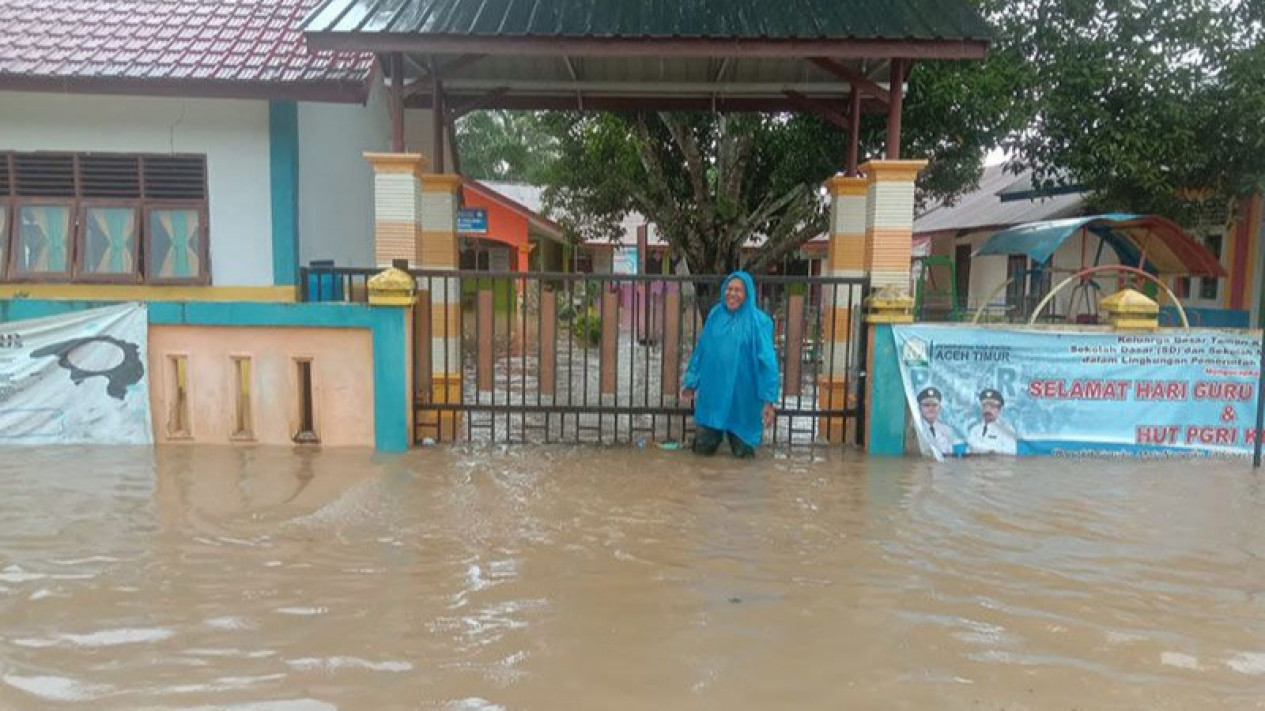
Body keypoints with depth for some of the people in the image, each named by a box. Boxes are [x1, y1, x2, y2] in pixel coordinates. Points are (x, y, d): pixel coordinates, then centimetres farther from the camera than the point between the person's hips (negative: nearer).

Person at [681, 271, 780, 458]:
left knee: (742, 454, 8)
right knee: (701, 449, 9)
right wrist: (691, 382, 12)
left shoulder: (758, 321, -10)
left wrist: (768, 400, -18)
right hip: (712, 391, 3)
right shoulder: (715, 315, 3)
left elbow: (767, 360, -13)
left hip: (742, 395, -3)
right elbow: (701, 349, 10)